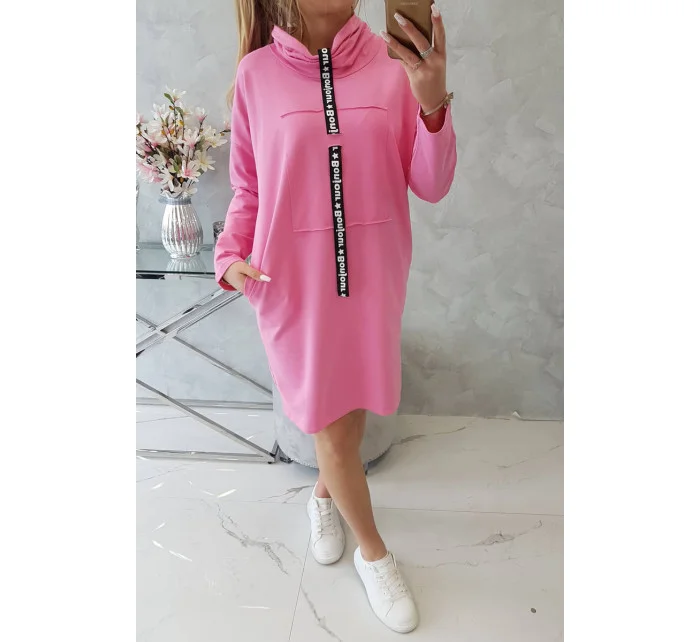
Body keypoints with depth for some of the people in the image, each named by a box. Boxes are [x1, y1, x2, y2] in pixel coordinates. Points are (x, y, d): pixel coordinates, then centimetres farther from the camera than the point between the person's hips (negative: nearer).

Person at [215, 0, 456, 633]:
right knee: (331, 427, 8)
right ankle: (373, 553, 33)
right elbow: (248, 187, 4)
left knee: (352, 407, 17)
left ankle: (326, 491, 51)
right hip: (294, 283, -1)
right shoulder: (257, 72, -4)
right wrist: (231, 254, -11)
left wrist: (433, 105, -22)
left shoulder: (393, 62, -4)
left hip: (374, 278, 2)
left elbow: (430, 187, -7)